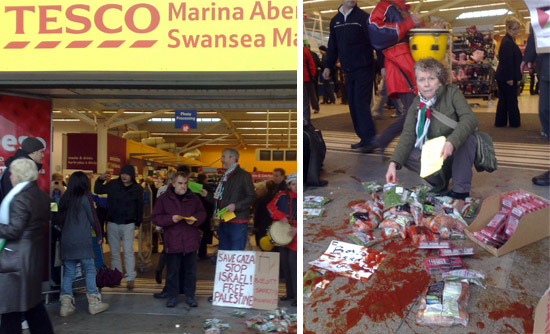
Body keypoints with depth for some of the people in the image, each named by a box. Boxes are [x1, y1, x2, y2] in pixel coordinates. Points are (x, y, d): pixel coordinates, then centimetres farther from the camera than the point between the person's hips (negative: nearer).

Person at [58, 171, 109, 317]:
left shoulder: (64, 199, 9)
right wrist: (99, 236, 9)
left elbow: (61, 220, 14)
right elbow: (93, 218, -3)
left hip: (66, 241, 5)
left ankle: (66, 305, 6)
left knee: (68, 272, 9)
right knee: (89, 271, 3)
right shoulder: (85, 198, -5)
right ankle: (94, 303, 5)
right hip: (83, 241, -5)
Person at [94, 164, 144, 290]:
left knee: (128, 251, -10)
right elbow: (97, 190, 12)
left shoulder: (137, 189, 1)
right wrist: (100, 180, -6)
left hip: (128, 224, -2)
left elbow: (139, 207, 8)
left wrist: (137, 222, 7)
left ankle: (130, 278, -9)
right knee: (114, 252, 9)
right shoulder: (113, 184, 2)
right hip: (112, 223, 2)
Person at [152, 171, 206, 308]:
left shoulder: (193, 198, 7)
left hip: (190, 240, 2)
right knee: (172, 271, 4)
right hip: (172, 242, -2)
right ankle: (172, 296, 16)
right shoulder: (164, 198, 1)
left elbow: (202, 213, 13)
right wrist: (171, 219, -16)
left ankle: (190, 296, 18)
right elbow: (156, 218, 0)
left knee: (191, 270, 7)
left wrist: (195, 219, -8)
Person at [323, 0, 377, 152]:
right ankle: (363, 138, 14)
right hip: (348, 71, 6)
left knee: (361, 103, -12)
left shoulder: (363, 17, -6)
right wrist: (328, 66, 14)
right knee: (353, 105, 6)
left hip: (364, 70, -6)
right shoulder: (335, 20, 12)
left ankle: (370, 140, -8)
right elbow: (332, 46, 20)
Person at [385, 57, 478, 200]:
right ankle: (441, 181, 5)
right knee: (406, 155, -17)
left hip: (459, 150, -3)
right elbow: (407, 135, -13)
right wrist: (393, 163, -28)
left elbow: (470, 118, -29)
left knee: (468, 138, -34)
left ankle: (461, 191, -21)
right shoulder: (416, 105, -4)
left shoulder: (452, 93, -14)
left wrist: (451, 142, -47)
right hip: (435, 154, 4)